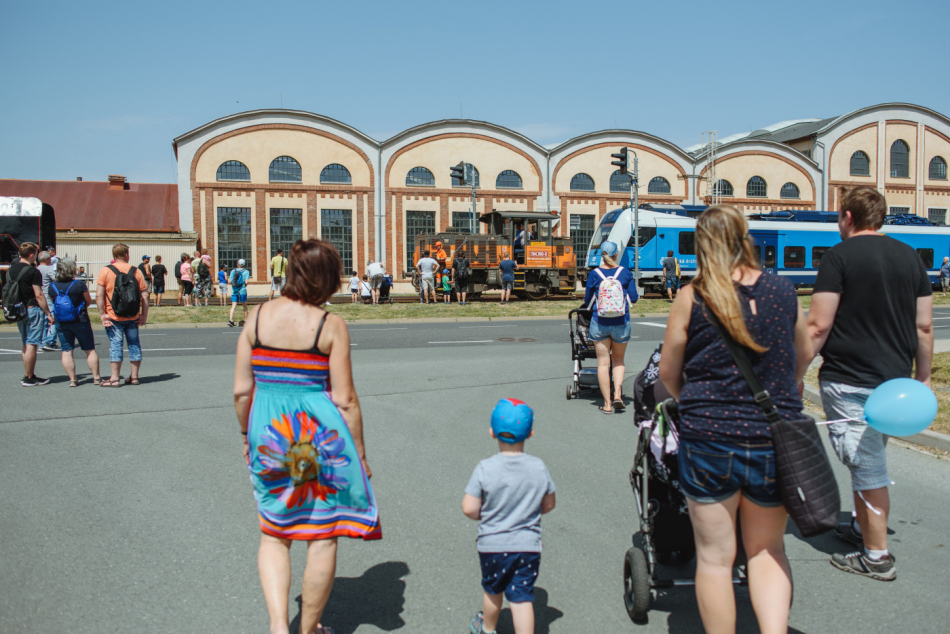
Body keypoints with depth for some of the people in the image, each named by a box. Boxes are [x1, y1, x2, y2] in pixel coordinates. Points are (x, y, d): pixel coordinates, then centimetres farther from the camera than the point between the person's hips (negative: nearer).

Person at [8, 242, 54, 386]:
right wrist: (49, 314, -13)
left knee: (26, 345, 15)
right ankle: (28, 378, -2)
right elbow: (39, 295, -17)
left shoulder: (10, 270, 10)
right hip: (32, 310, -8)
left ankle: (29, 375, 20)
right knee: (31, 345, -4)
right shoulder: (33, 272, -14)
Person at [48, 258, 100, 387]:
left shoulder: (52, 286, -3)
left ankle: (72, 379, 8)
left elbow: (53, 303, 10)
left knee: (67, 351, 8)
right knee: (90, 350, 8)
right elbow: (89, 302, -3)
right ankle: (96, 377, 12)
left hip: (62, 323, 3)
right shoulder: (80, 284, -14)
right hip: (80, 321, -3)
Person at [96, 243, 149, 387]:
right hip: (133, 317, 2)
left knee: (115, 344, 2)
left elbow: (99, 295, -10)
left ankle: (115, 378, 3)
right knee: (134, 344, 10)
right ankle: (134, 376, 16)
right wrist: (144, 315, 4)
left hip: (114, 317, -2)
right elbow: (145, 295, 0)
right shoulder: (136, 271, 2)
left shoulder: (106, 271, -4)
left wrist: (102, 314, -5)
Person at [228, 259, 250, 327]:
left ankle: (230, 319, -19)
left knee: (233, 306, -3)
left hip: (234, 291, 2)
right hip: (242, 291, -2)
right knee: (244, 306, 14)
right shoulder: (246, 272, -1)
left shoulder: (233, 271, 7)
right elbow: (246, 282, -10)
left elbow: (230, 281, 0)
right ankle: (246, 320, 21)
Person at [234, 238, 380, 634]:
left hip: (269, 434, 3)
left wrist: (246, 434, 17)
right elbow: (345, 400, -10)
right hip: (322, 435, -3)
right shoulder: (330, 325, -11)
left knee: (274, 535, 19)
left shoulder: (257, 317, -1)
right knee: (323, 537, 14)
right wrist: (359, 453, 1)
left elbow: (241, 389, 1)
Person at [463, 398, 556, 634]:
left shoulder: (485, 468, -16)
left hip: (492, 545, 0)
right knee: (522, 597, 7)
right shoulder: (539, 467, -8)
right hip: (528, 545, 0)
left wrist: (486, 516, 5)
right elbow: (549, 504, 3)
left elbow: (469, 509, -15)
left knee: (493, 590, 23)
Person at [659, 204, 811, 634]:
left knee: (715, 557, 13)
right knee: (766, 550, 20)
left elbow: (668, 374, 2)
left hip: (709, 438, -2)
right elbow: (804, 356, 17)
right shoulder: (783, 292, 0)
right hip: (774, 439, 3)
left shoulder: (692, 298, -8)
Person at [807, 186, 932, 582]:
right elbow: (924, 326, 10)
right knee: (870, 459, 22)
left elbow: (817, 327, -16)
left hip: (849, 381, -7)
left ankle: (877, 556, 9)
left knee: (867, 466, 0)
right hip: (896, 379, 7)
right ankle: (862, 527, 38)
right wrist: (922, 377, 19)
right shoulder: (911, 257, 8)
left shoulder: (840, 256, -10)